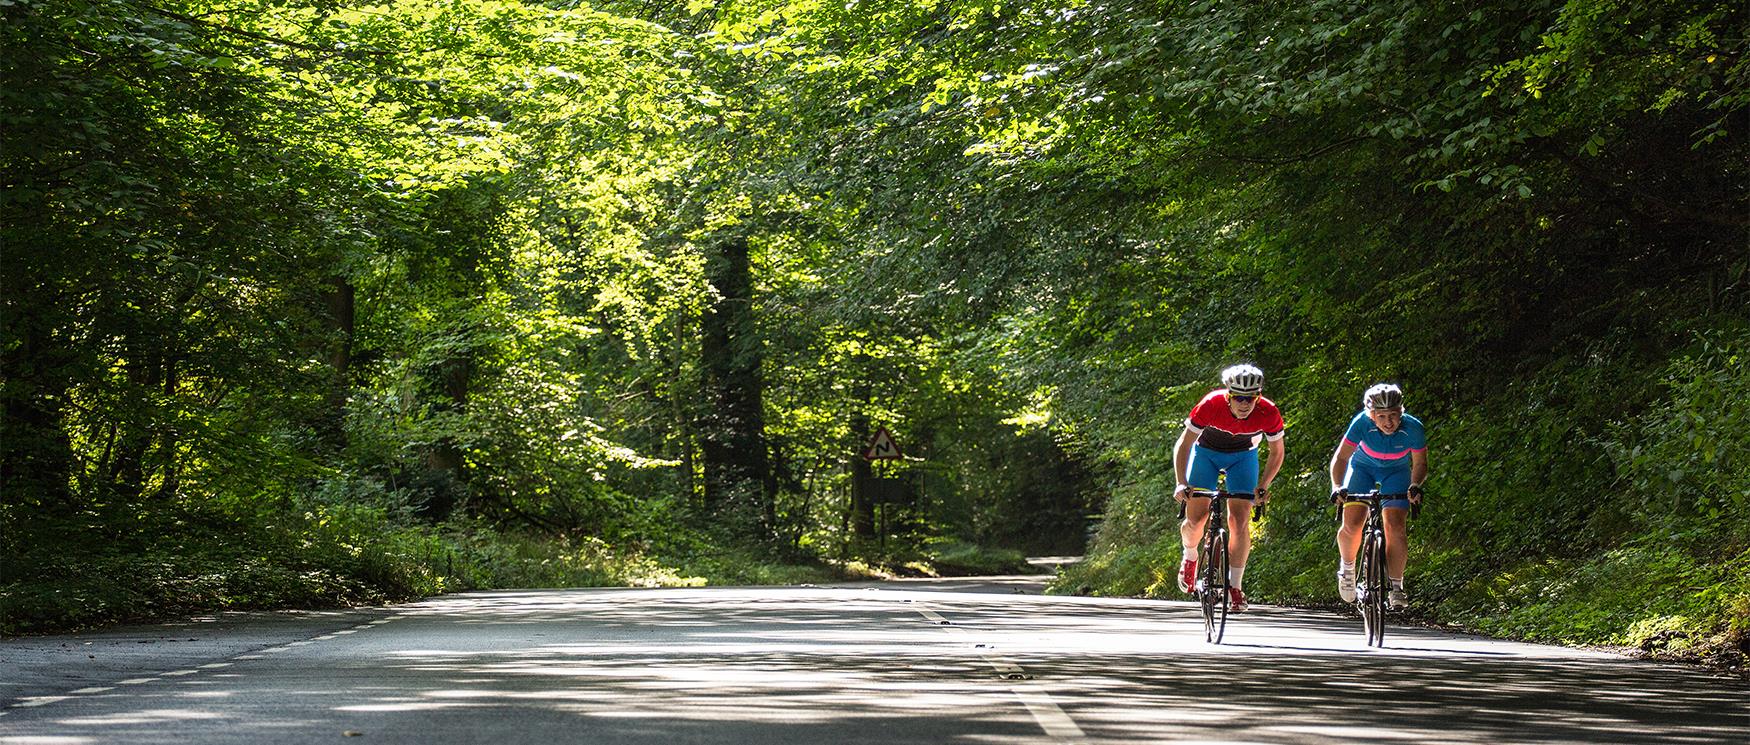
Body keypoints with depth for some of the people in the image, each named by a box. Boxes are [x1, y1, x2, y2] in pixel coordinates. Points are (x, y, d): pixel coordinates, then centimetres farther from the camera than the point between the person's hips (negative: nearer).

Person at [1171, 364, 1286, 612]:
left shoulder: (1269, 413, -30)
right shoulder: (1210, 405, -34)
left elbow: (1276, 453, -12)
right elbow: (1183, 446, -24)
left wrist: (1262, 486, -24)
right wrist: (1181, 483, -36)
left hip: (1243, 456, 1)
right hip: (1207, 451, -1)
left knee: (1240, 521, -13)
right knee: (1195, 519, -7)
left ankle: (1234, 587, -3)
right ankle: (1190, 556, 26)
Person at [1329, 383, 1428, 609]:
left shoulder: (1413, 428, -29)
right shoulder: (1362, 423, -32)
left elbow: (1420, 464, -16)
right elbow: (1341, 457, -25)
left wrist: (1415, 486, -35)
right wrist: (1337, 486, -40)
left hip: (1396, 472, 0)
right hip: (1363, 468, 0)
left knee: (1395, 527, -18)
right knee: (1352, 524, -15)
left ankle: (1396, 586, -8)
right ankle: (1347, 567, 14)